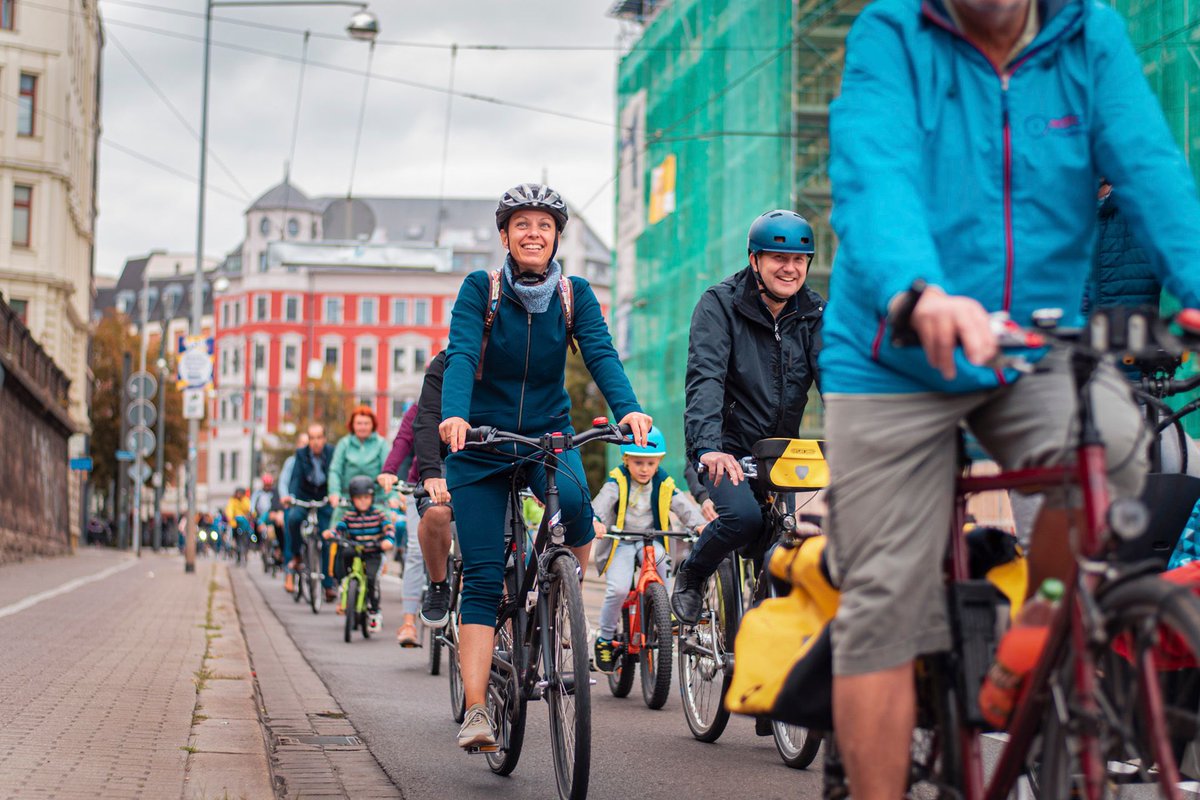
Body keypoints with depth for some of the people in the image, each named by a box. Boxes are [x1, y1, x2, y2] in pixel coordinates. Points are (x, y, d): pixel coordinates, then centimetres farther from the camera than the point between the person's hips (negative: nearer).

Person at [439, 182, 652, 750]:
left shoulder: (574, 294, -2)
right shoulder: (480, 289, -8)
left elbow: (601, 354, -15)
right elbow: (461, 355, -21)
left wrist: (629, 409, -35)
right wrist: (453, 415, -40)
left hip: (548, 432, 1)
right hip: (481, 439, -1)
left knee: (573, 498, -34)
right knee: (483, 577, -9)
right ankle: (475, 712, -11)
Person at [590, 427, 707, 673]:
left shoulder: (663, 485, 2)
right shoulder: (617, 482, -7)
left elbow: (683, 505, -7)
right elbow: (602, 502, -23)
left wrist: (699, 523, -27)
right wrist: (596, 521, -45)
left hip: (651, 540, 2)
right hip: (620, 542, -2)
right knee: (618, 589, -22)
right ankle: (605, 639, 2)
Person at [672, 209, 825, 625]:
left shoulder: (815, 315, 1)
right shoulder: (719, 304, -10)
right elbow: (705, 377, -23)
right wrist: (709, 446, -39)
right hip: (726, 447, -4)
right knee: (743, 515, -29)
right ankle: (690, 576, 0)